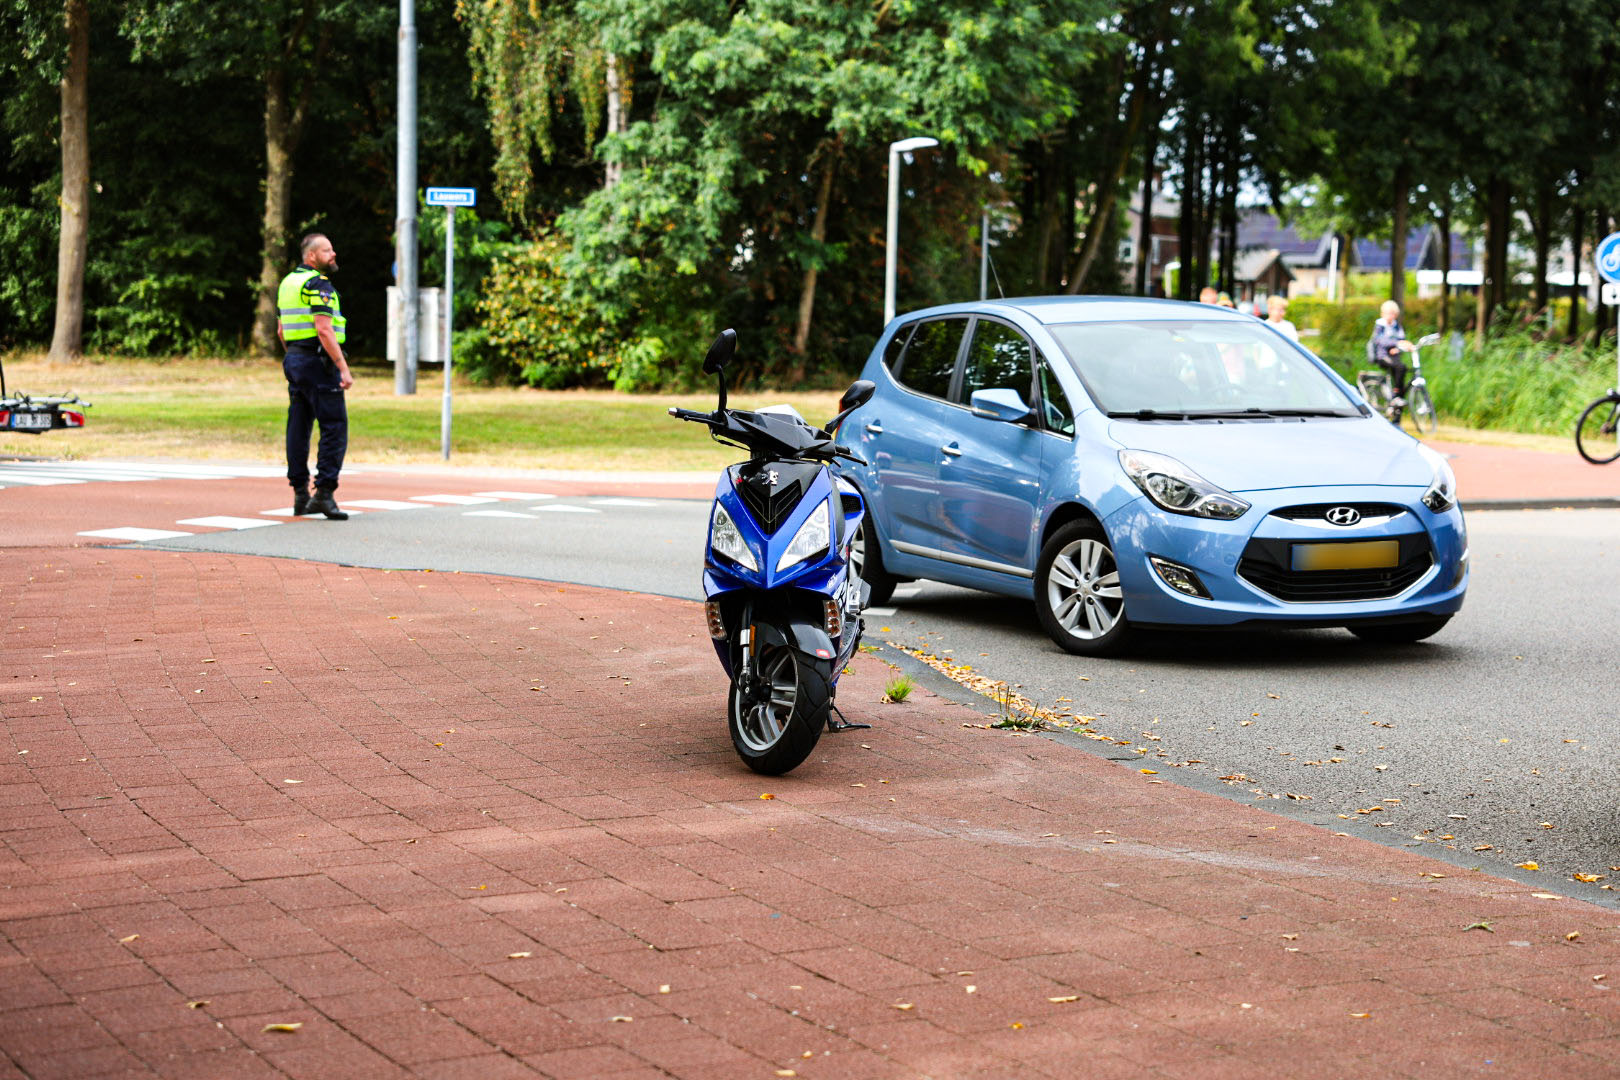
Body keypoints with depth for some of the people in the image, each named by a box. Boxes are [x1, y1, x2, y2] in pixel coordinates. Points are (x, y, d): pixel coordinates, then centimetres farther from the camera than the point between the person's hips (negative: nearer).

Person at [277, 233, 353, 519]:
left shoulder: (287, 283, 15)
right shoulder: (318, 284, -13)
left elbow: (281, 330, 20)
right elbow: (324, 329, -21)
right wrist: (344, 368, -21)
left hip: (294, 360, 9)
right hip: (318, 362, -9)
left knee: (298, 428, 9)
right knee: (334, 428, -7)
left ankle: (300, 495, 11)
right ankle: (323, 493, -13)